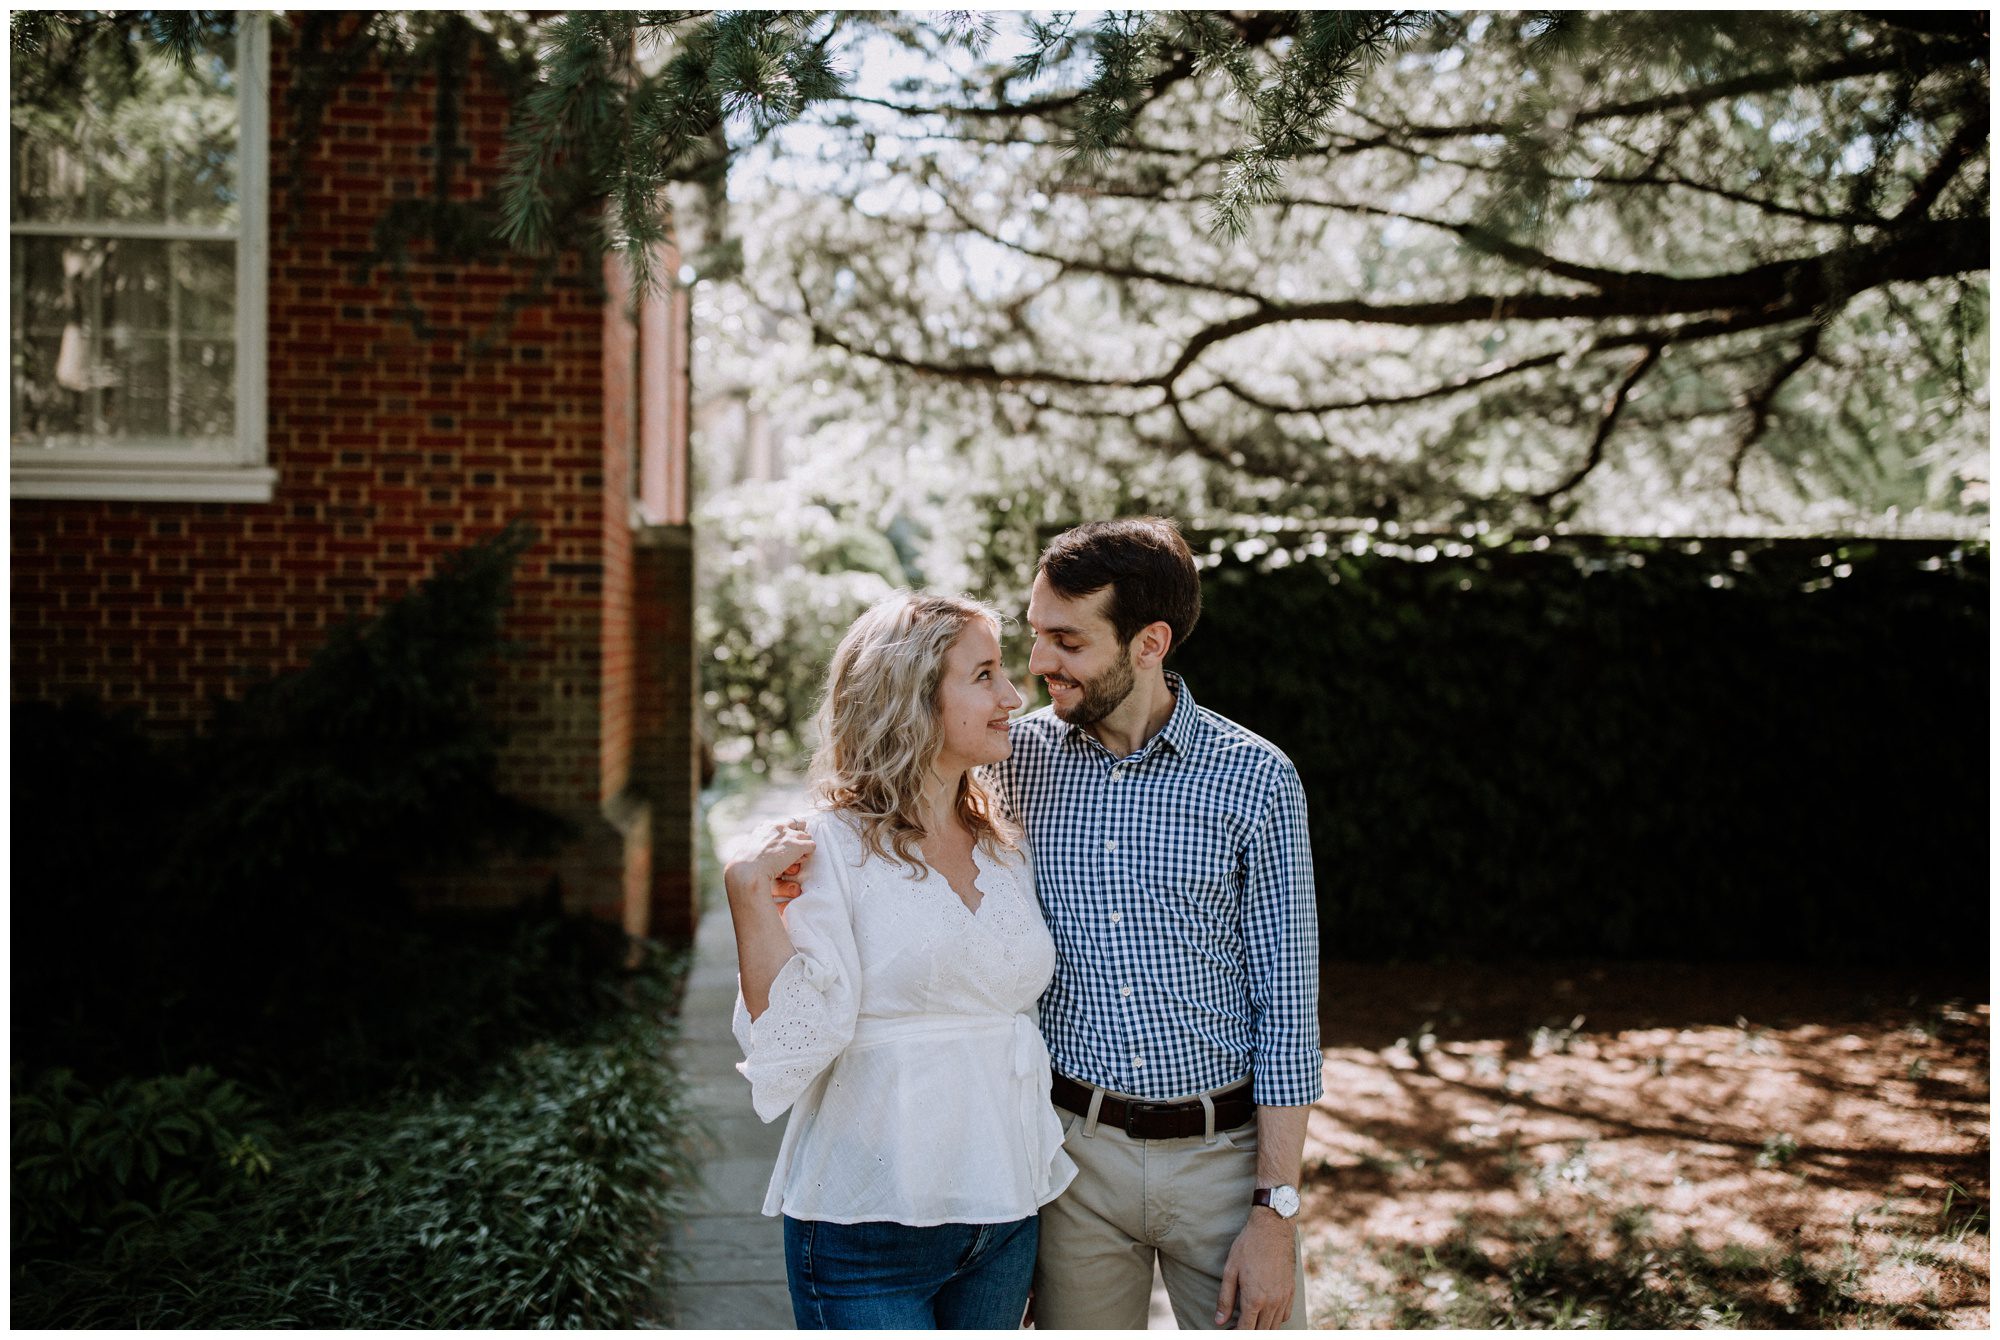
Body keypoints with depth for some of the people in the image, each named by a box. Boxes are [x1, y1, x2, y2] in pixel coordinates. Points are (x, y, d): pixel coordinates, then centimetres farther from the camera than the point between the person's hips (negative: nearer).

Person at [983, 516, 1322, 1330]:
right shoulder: (1020, 758, -1)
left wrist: (1274, 1211, -9)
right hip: (1074, 1146, 2)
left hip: (1225, 1151, -1)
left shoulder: (1255, 780, -8)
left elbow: (1287, 1005, -6)